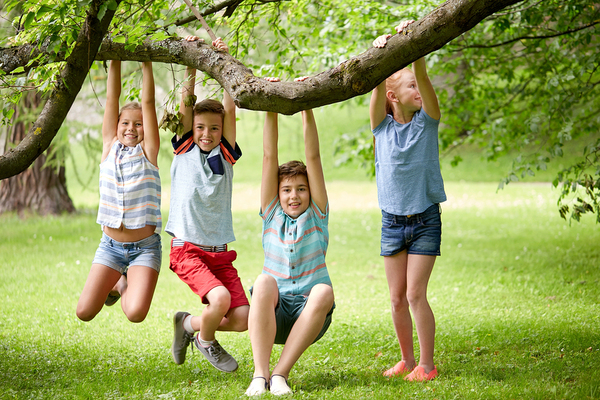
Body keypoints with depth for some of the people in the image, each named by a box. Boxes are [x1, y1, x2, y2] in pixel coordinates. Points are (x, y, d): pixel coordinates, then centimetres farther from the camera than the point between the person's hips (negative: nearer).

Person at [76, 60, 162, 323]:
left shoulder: (148, 152, -1)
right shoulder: (110, 147, 5)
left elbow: (148, 101, -6)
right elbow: (112, 99, 2)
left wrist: (146, 62, -7)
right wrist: (115, 60, -3)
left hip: (145, 247, -2)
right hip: (111, 245, 3)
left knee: (136, 313, -21)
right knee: (84, 312, -9)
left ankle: (127, 284, 15)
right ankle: (114, 284, 24)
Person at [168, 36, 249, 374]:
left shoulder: (226, 155, 6)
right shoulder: (184, 150, 4)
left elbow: (229, 109, -3)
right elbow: (186, 103, -3)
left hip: (220, 253, 3)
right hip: (187, 250, -3)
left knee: (242, 318, -8)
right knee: (220, 298, -26)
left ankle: (190, 323, 21)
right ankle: (205, 340, 7)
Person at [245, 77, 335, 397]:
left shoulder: (317, 214, 8)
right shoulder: (272, 214, 11)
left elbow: (313, 158, -1)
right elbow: (269, 157, 3)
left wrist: (307, 108, -9)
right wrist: (271, 109, -5)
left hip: (309, 313, 0)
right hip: (273, 312, 0)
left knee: (323, 291, -34)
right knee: (264, 282, -33)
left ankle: (280, 374, -33)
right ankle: (260, 374, -37)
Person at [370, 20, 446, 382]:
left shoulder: (426, 121, -2)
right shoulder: (382, 125, 1)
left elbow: (423, 77, -17)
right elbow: (377, 86, -15)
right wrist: (379, 55, -32)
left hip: (425, 219, -2)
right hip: (392, 220, 2)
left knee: (415, 293, -8)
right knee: (397, 298, 7)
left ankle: (427, 365, 0)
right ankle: (408, 359, 21)